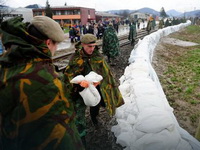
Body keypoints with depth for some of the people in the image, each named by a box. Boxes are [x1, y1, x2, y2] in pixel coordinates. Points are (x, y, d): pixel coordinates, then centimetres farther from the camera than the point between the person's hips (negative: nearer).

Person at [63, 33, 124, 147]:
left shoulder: (98, 56, -11)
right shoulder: (76, 58, -18)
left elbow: (105, 72, -10)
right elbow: (69, 74, -19)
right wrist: (79, 82, -36)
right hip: (81, 89, -3)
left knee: (96, 105, 25)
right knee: (80, 113, -5)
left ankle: (94, 117, 59)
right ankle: (81, 135, 17)